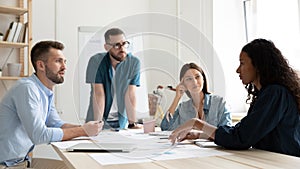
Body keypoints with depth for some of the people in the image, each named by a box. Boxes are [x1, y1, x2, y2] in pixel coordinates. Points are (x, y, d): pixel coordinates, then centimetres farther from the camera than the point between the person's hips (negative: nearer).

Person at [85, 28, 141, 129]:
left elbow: (130, 94, -7)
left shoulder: (134, 63, -7)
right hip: (101, 120, -1)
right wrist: (98, 123, -17)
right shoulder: (96, 61, -10)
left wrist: (132, 123, -11)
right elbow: (99, 94, -12)